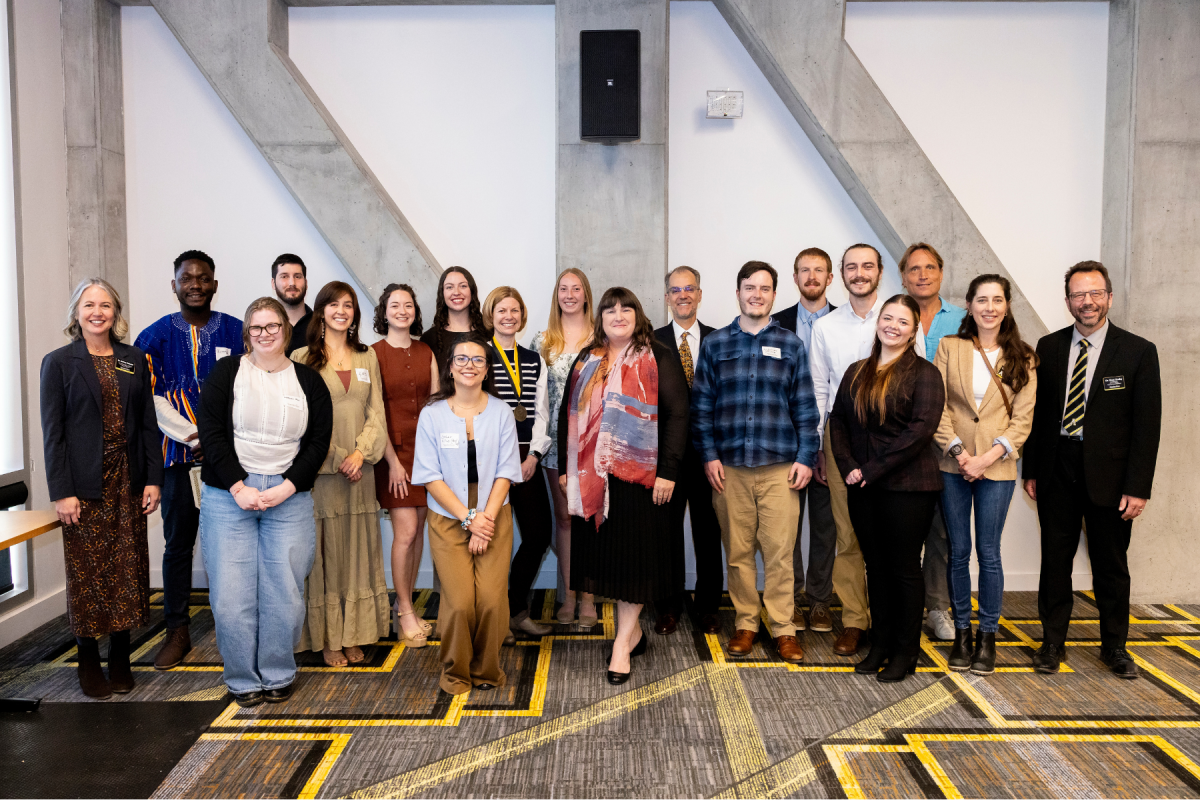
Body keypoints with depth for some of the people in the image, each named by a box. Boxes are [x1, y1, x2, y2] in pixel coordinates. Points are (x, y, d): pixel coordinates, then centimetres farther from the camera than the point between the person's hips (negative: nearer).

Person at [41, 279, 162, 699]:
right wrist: (61, 492, -10)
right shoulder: (58, 363, -1)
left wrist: (153, 478, 2)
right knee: (87, 570, 3)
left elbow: (148, 424, 9)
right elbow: (52, 433, -4)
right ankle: (88, 662, 16)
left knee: (127, 569, 7)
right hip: (85, 484, -3)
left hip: (128, 481, 3)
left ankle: (120, 659, 18)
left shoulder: (135, 360, 8)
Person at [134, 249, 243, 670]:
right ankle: (178, 632, 17)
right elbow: (149, 399, -2)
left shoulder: (238, 332, 4)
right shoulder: (155, 337, 5)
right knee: (178, 543, 6)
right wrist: (194, 438, -10)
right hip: (180, 457, 0)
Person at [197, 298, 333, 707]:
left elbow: (319, 440, 5)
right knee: (232, 592, -1)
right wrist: (238, 487, -10)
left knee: (285, 592, 1)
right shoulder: (226, 372, 5)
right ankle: (243, 679, 16)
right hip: (228, 495, -1)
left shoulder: (308, 380, 9)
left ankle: (278, 675, 19)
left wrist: (287, 487, -7)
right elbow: (211, 432, -2)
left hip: (289, 498, 1)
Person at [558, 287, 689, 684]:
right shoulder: (586, 361, 14)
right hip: (591, 477, 5)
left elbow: (677, 414, -6)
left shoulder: (659, 359, 0)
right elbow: (567, 414, 16)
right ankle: (633, 631, 22)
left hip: (638, 473, -5)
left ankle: (622, 642, 7)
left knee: (632, 553, -2)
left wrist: (667, 471, -13)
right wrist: (564, 468, 10)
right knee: (603, 550, 8)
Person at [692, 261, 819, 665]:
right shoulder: (715, 344, 8)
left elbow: (805, 407, 7)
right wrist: (709, 455, 0)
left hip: (780, 467, 0)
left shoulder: (791, 345, 9)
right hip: (729, 467, 1)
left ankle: (783, 628, 11)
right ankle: (745, 624, 19)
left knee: (780, 552, -1)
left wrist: (805, 458, 0)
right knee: (738, 551, 6)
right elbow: (701, 404, 7)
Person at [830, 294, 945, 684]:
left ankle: (906, 653, 17)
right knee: (876, 566, 13)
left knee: (905, 568, 4)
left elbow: (921, 428, -15)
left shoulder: (924, 373, -5)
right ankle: (880, 644, 25)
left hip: (907, 487, -5)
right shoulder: (856, 373, 13)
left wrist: (873, 470, -16)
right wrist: (849, 467, -5)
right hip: (863, 488, 5)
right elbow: (838, 421, 10)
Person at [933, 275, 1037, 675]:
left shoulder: (1022, 358, 4)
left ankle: (987, 637, 16)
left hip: (997, 467, -1)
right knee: (958, 551, 7)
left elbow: (1023, 417, -1)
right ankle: (962, 632, 19)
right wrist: (957, 451, -12)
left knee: (989, 553, 3)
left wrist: (988, 457, -12)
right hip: (953, 464, 1)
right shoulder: (949, 347, 4)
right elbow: (937, 406, -1)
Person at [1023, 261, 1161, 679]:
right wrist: (1031, 469, 4)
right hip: (1056, 470, 2)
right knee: (1055, 560, 9)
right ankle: (1053, 642, 23)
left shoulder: (1138, 352, -4)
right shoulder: (1049, 347, 4)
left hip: (1108, 474, -2)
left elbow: (1147, 425, -6)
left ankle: (1114, 646, 29)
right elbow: (1037, 411, 7)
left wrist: (1138, 487, -10)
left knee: (1111, 565, 11)